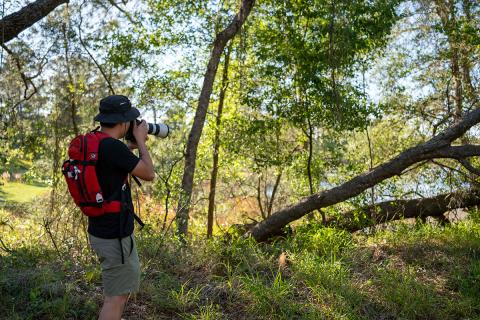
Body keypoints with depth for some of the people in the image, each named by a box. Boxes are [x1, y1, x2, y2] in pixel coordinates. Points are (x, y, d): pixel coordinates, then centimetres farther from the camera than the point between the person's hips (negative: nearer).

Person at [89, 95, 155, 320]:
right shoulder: (112, 147, -24)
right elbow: (149, 174, -14)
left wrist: (131, 146, 13)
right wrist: (140, 140, -4)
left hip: (102, 230, 10)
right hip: (114, 236, -10)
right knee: (116, 295, 2)